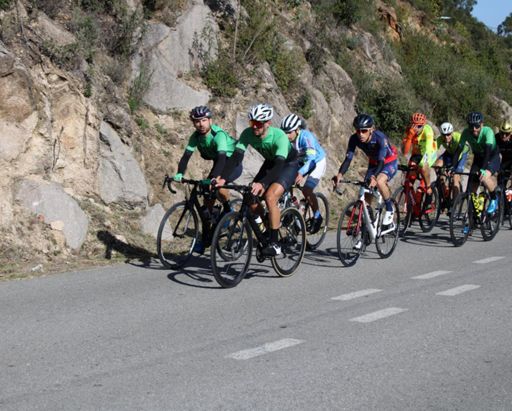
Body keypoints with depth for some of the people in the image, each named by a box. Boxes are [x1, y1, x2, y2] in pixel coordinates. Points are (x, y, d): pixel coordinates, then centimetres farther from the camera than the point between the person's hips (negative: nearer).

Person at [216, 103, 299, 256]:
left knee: (270, 197, -28)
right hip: (270, 163, 6)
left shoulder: (279, 136, -35)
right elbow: (236, 156, -29)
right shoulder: (248, 134, -21)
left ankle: (275, 244, -20)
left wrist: (262, 183, -60)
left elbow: (279, 164, -45)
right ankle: (268, 229, 17)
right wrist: (223, 177, -45)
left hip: (288, 164, -6)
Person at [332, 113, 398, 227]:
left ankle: (389, 210, -12)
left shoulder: (380, 138, -36)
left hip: (389, 162, -5)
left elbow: (381, 161, -43)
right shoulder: (354, 139, -23)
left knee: (379, 181, -32)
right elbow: (348, 158, -28)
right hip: (373, 163, 6)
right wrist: (340, 174, -47)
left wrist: (374, 177, -61)